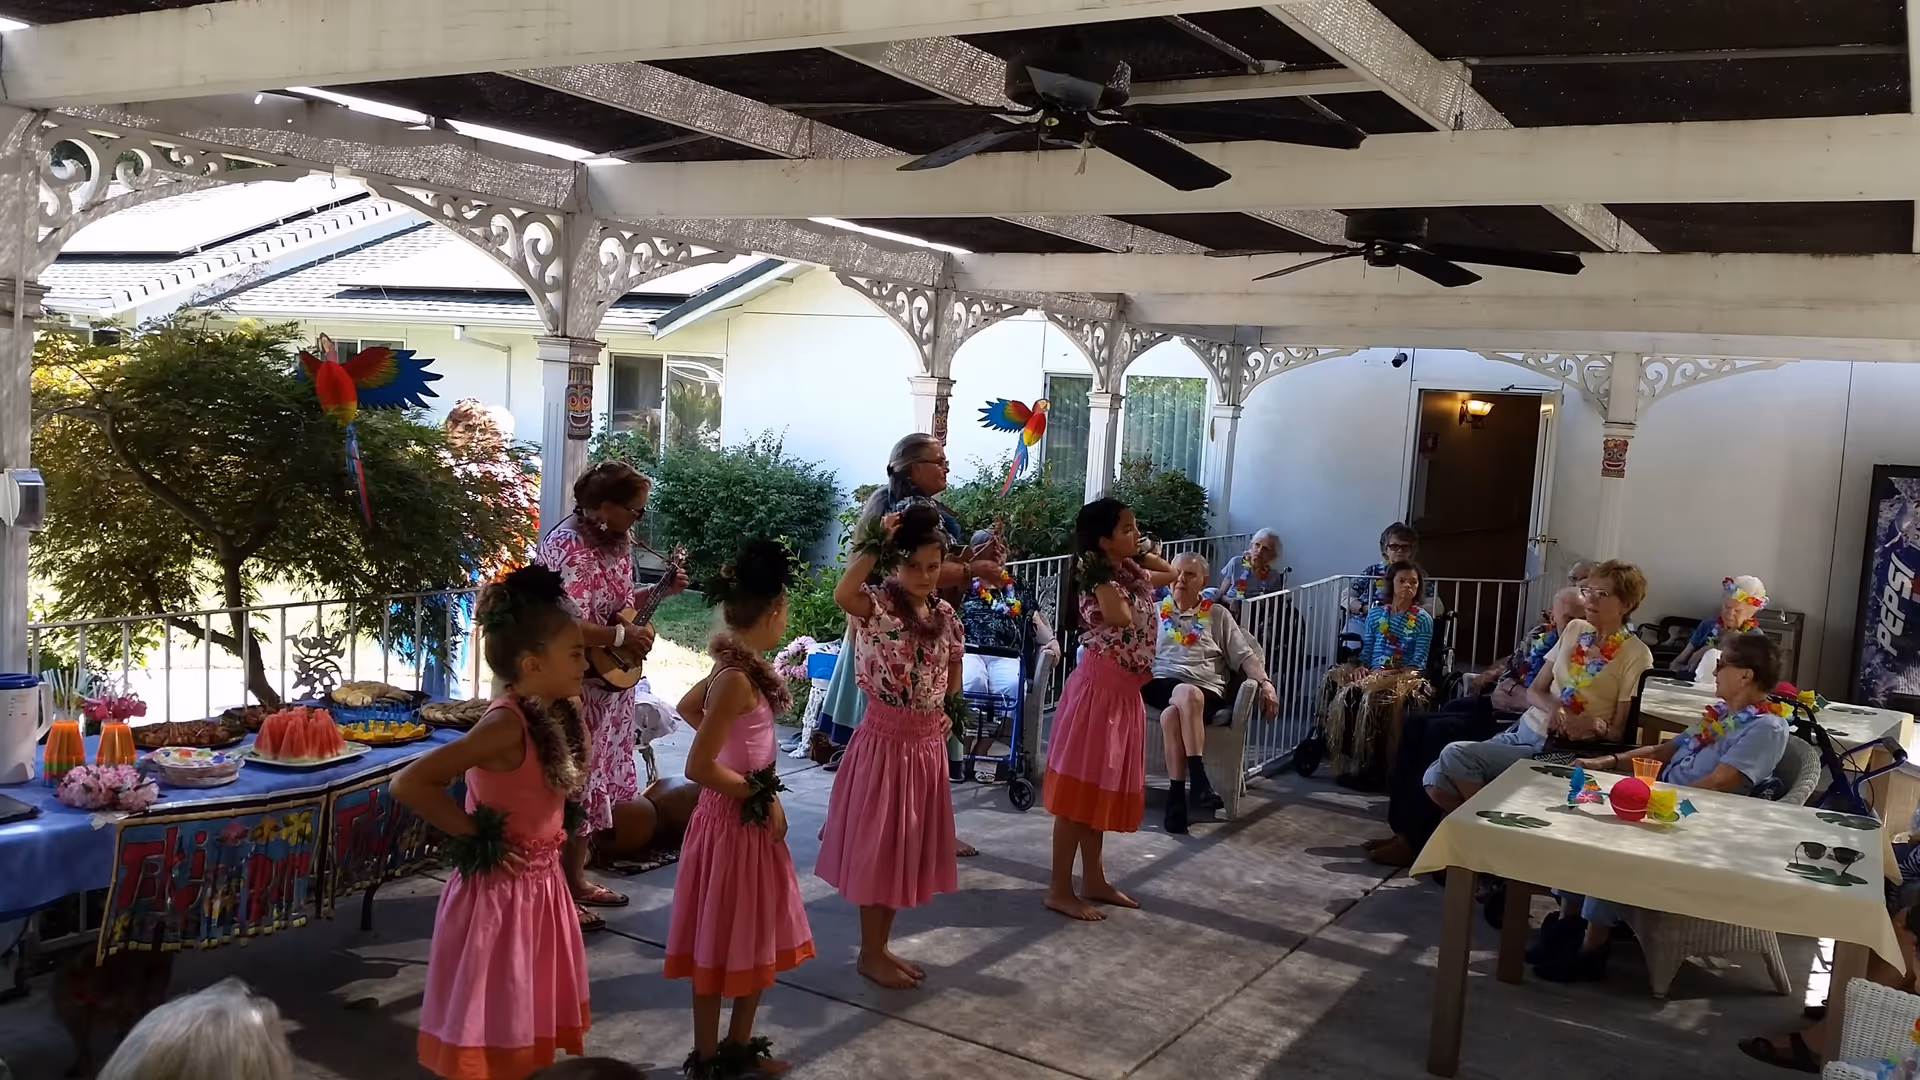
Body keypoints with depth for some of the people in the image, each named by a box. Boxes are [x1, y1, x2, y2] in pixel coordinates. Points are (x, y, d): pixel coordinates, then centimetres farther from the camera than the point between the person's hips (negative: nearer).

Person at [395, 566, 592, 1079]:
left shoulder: (554, 714, 0)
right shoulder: (506, 725, -26)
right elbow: (409, 783, -30)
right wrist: (473, 834, -21)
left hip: (540, 882, 8)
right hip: (499, 890, -8)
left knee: (523, 1015, 21)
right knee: (489, 1026, 7)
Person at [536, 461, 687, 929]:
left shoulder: (615, 540, 5)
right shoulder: (567, 545, -22)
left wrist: (660, 590, 5)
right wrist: (625, 636, -22)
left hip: (611, 682, 9)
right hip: (575, 685, -9)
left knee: (594, 779, 17)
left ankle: (576, 879, 31)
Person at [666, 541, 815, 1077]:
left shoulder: (738, 669, 5)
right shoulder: (737, 678, -23)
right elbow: (698, 767, -26)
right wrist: (761, 796, -15)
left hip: (753, 821, 9)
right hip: (733, 822, -9)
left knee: (760, 942, 19)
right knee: (720, 948, 5)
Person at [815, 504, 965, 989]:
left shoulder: (945, 616, 4)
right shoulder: (877, 605, -14)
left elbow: (953, 683, 15)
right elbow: (842, 593, -38)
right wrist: (877, 544, -30)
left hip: (927, 745, 6)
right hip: (884, 741, -6)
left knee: (906, 847, 15)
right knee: (877, 848, 4)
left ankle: (881, 945, 30)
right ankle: (871, 954, 18)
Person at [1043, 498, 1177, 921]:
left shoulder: (1132, 572, 11)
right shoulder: (1098, 575, -15)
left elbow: (1172, 573, 29)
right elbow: (1121, 616, -31)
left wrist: (1139, 555, 17)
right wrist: (1116, 576, -22)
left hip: (1124, 692, 9)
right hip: (1098, 688, -9)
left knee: (1103, 789, 16)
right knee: (1079, 791, -4)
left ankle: (1094, 881, 27)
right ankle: (1060, 890, 2)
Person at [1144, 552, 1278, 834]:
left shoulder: (1218, 614, 19)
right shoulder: (1155, 612, 23)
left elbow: (1244, 655, 13)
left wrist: (1265, 683, -2)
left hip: (1206, 689, -1)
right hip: (1160, 683, 1)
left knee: (1172, 713, -38)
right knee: (1187, 695, -38)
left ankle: (1177, 794, -37)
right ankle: (1198, 779, -38)